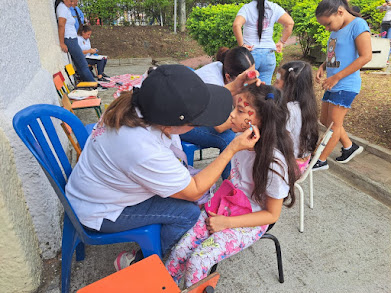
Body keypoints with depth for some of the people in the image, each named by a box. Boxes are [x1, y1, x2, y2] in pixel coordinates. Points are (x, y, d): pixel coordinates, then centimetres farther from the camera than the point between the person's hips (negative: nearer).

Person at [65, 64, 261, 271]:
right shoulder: (146, 153, -40)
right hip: (98, 213, -8)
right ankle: (136, 264, 9)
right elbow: (194, 192, -23)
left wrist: (233, 87, -11)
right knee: (189, 212, -13)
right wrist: (233, 149, -23)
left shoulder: (147, 103, -18)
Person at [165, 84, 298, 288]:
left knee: (197, 263, -20)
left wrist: (226, 222, -19)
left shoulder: (274, 163, -27)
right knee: (179, 250, -10)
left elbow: (272, 215, -15)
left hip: (250, 222, -5)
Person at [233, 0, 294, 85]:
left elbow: (236, 25, -21)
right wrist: (281, 42, 4)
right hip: (269, 54, 3)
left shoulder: (246, 8, -3)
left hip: (250, 53, -3)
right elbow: (290, 23, -4)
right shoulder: (274, 7, 4)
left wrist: (241, 45, -14)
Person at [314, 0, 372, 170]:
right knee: (325, 121, 13)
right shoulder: (337, 29, 11)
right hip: (332, 85, 9)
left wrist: (336, 77, -19)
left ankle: (321, 161, 8)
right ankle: (349, 147, 30)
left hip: (346, 85, -9)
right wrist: (323, 67, 3)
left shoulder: (358, 25, -11)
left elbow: (366, 56, -18)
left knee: (334, 123, -2)